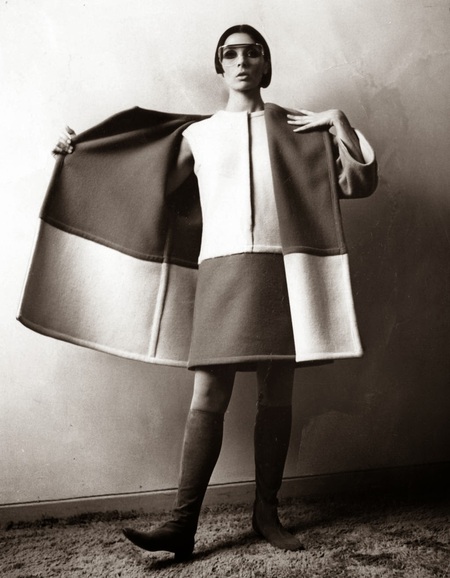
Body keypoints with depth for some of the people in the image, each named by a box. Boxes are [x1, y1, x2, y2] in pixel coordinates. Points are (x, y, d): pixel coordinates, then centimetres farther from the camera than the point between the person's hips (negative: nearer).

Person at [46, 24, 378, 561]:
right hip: (223, 267, 0)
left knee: (277, 394, 3)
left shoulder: (300, 127, 15)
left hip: (283, 266, 1)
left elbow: (360, 183, 13)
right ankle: (183, 523, -2)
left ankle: (266, 511, 17)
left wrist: (341, 123, 3)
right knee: (208, 395, -8)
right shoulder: (199, 134, 16)